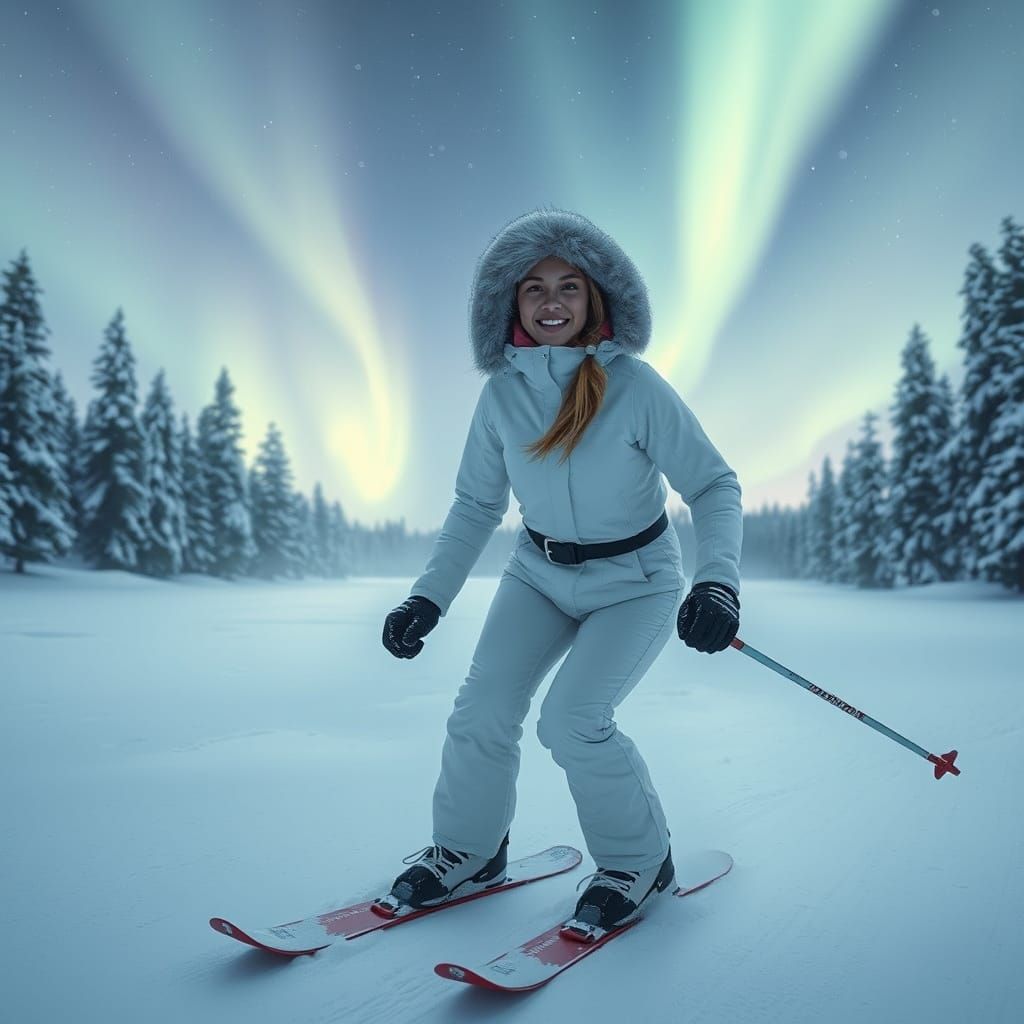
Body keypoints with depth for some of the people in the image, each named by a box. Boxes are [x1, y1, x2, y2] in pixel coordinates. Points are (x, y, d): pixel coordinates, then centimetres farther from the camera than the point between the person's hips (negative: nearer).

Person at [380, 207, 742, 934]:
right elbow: (476, 506, 2)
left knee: (572, 721, -19)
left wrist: (718, 582, -30)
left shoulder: (636, 387, -20)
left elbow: (714, 485, -14)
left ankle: (640, 861, 8)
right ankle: (468, 854, 20)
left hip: (635, 582, -4)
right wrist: (428, 598, -5)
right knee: (482, 713, -6)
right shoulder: (502, 394, -9)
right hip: (540, 575, 4)